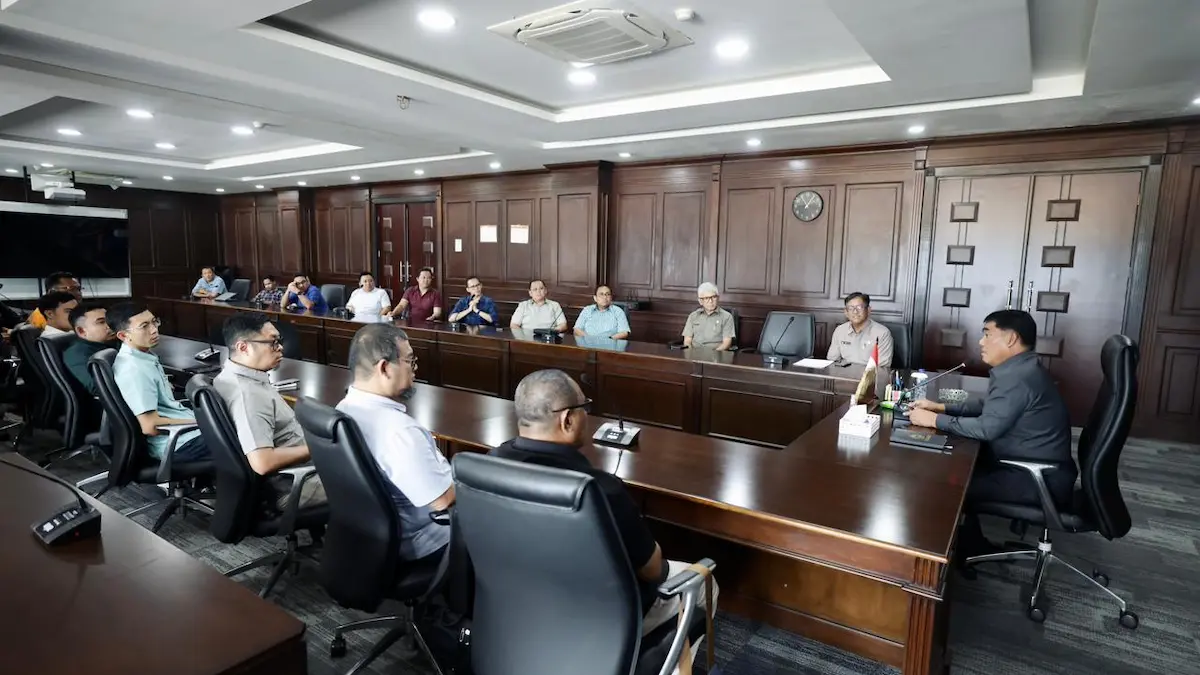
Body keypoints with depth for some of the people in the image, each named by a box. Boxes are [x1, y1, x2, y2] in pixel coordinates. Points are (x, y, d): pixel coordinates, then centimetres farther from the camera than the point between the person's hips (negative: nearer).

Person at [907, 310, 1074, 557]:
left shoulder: (1017, 376, -26)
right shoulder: (1020, 368, 9)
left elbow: (986, 428, -27)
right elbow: (987, 406, 19)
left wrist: (934, 420, -17)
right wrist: (941, 407, 8)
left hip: (1040, 480, -10)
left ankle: (971, 550, 15)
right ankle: (972, 545, 22)